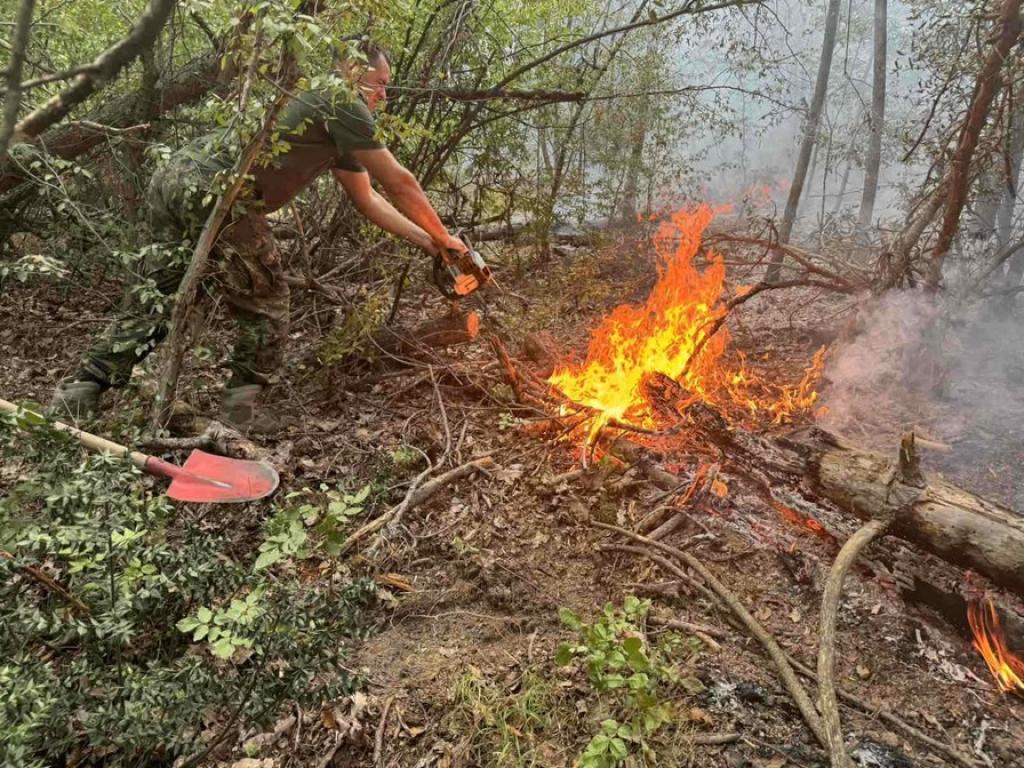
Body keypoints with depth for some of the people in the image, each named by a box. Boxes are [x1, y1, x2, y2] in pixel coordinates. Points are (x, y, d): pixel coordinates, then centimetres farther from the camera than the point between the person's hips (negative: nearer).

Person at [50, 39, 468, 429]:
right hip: (214, 190, -10)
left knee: (157, 294, 19)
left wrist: (425, 241, 30)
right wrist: (441, 238, 16)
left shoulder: (334, 127, 29)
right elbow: (399, 183, 4)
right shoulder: (342, 104, 2)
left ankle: (80, 391, 20)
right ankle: (238, 418, 12)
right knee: (266, 309, 5)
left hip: (173, 175, 10)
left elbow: (368, 198, 33)